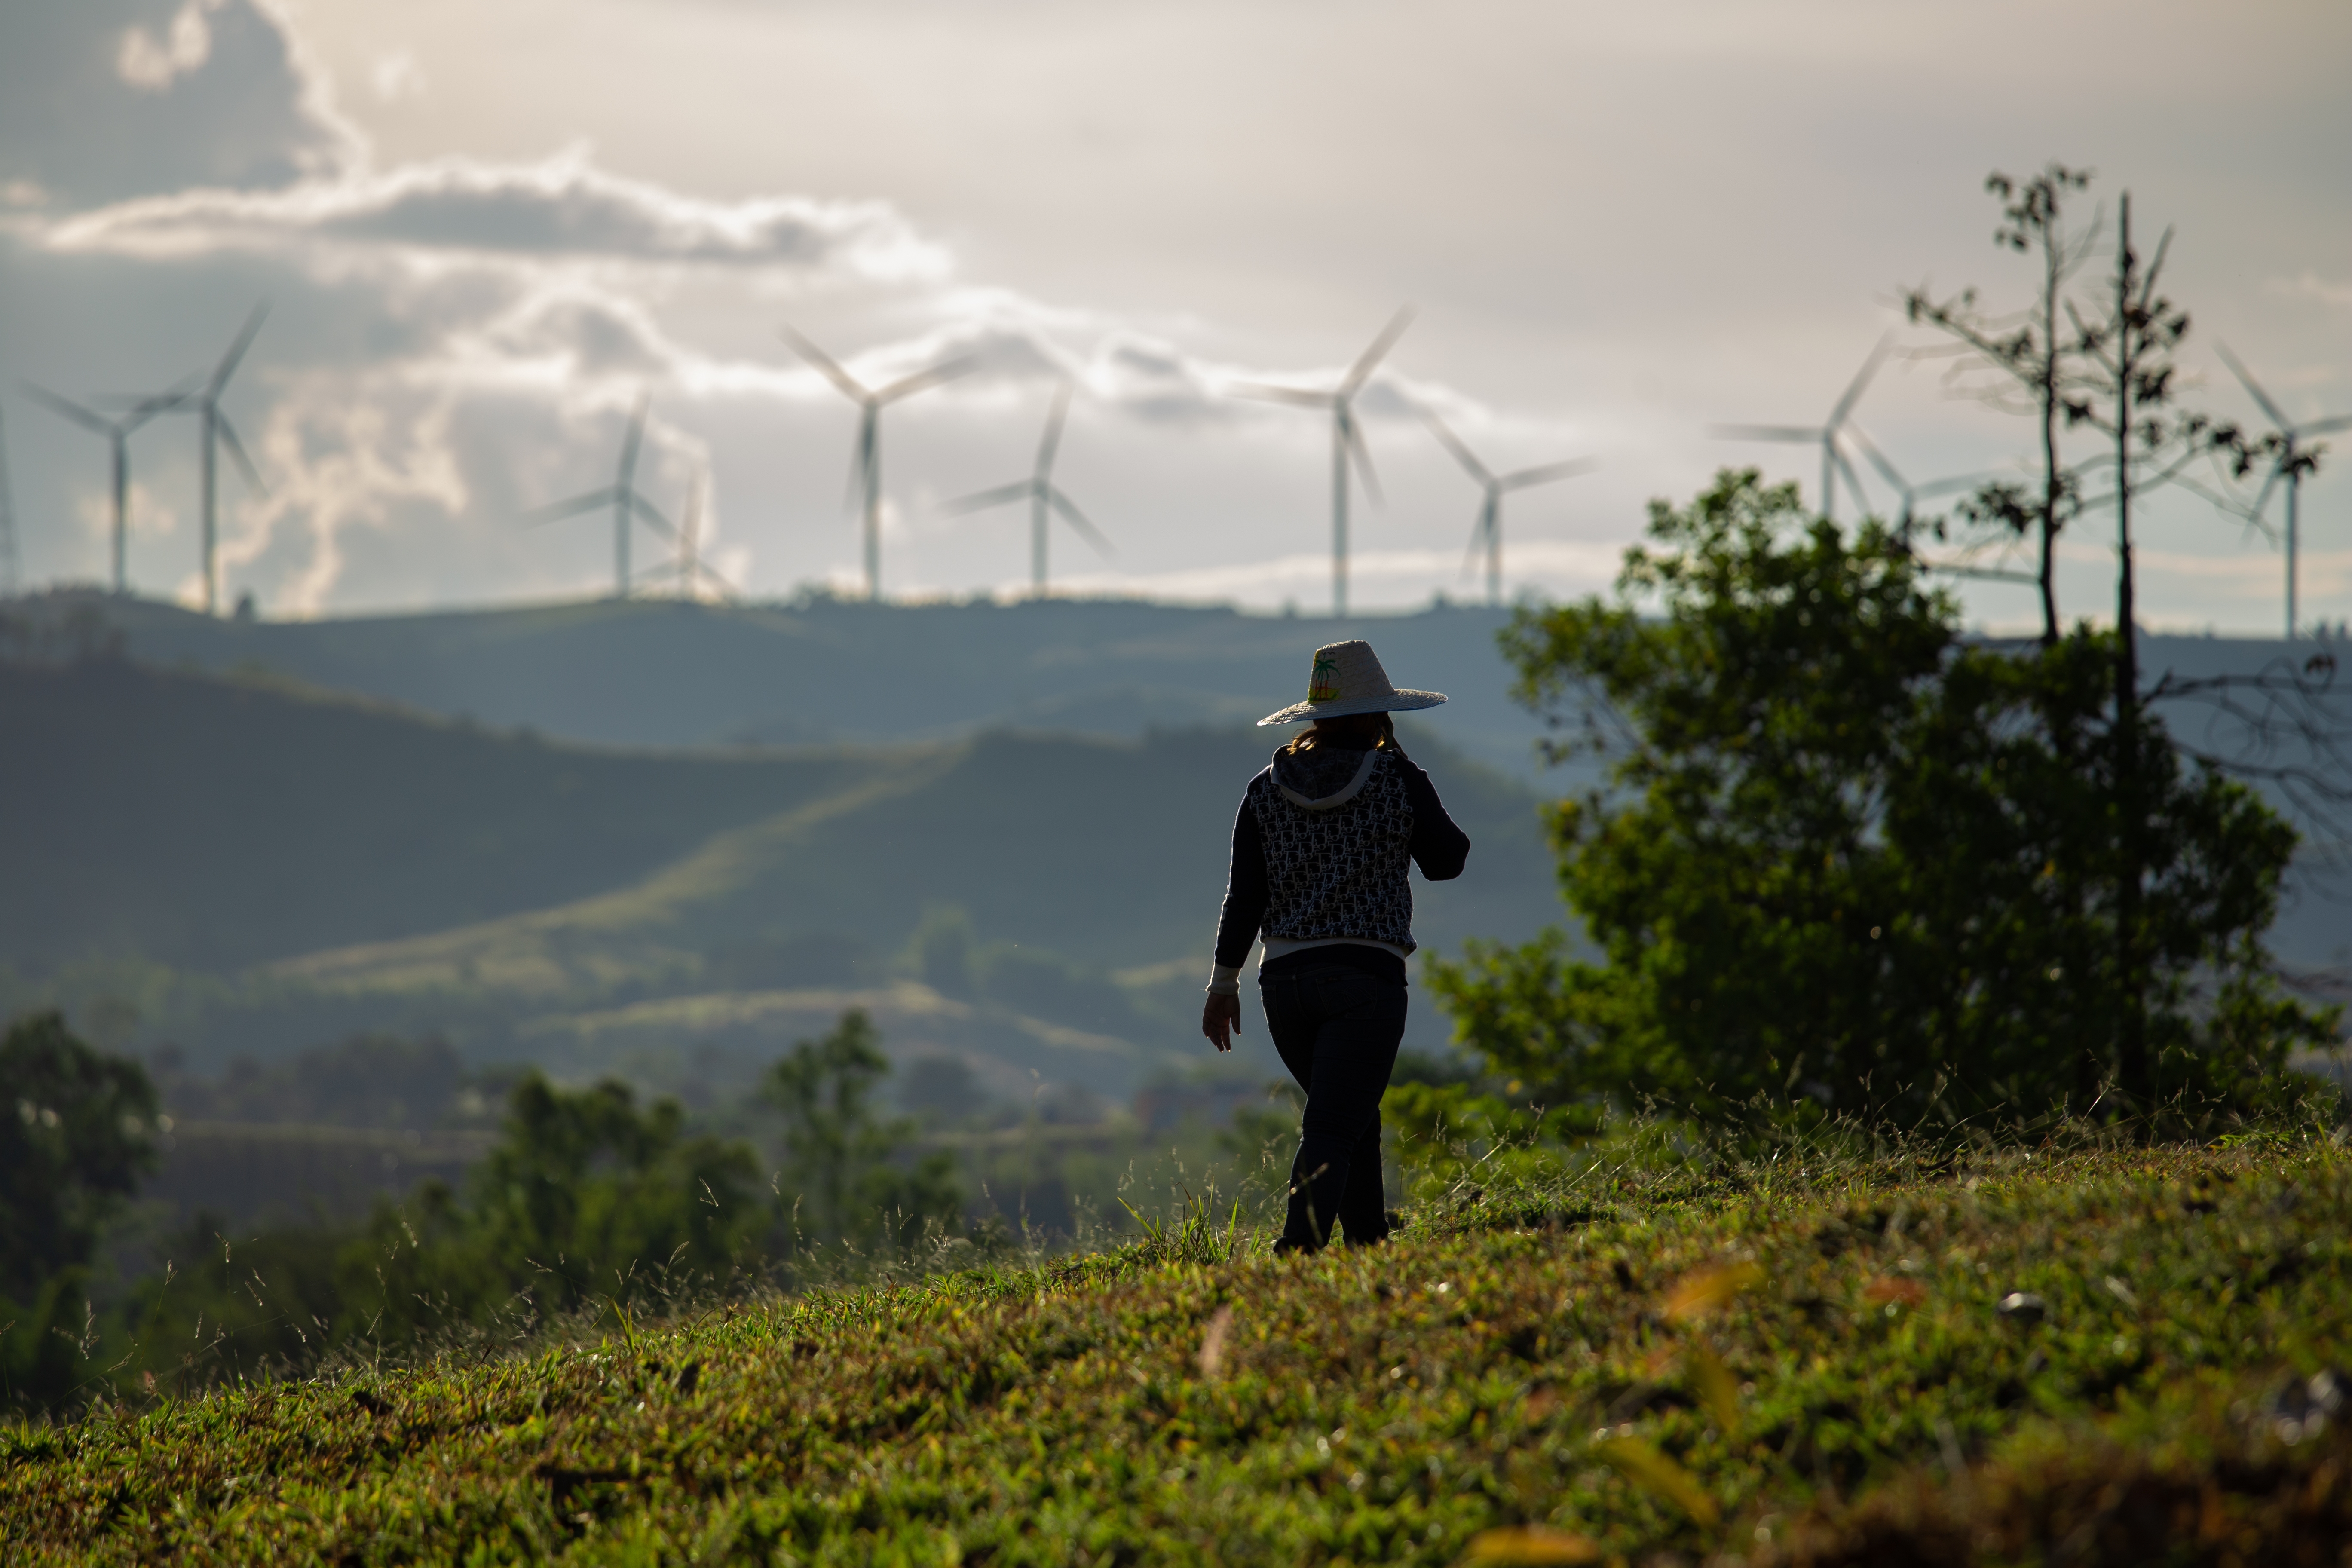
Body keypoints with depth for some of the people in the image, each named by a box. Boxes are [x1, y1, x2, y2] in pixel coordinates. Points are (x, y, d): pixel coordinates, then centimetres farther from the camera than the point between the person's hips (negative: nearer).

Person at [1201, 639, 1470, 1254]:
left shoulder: (1266, 791, 5)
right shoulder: (1400, 783, -4)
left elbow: (1244, 895, 3)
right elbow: (1447, 861, 9)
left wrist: (1224, 982, 9)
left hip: (1285, 978, 5)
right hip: (1366, 977, -5)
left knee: (1353, 1119, 22)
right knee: (1332, 1131, -10)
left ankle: (1371, 1247, 26)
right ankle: (1297, 1250, -27)